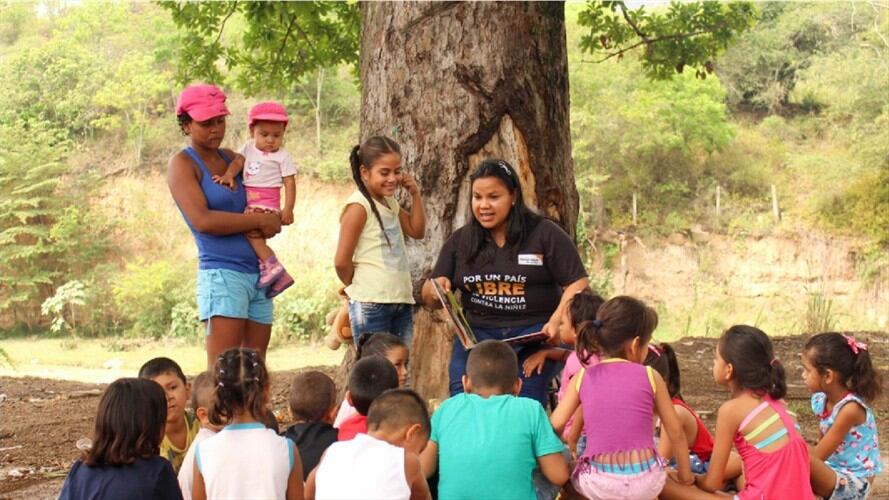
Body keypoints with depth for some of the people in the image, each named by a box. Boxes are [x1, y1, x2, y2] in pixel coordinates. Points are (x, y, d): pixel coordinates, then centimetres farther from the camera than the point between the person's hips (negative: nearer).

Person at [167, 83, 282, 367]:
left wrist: (272, 221, 2)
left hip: (256, 273, 7)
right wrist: (259, 221, -11)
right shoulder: (183, 164, -3)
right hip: (222, 273, -7)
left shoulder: (230, 157, 16)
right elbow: (202, 220, -16)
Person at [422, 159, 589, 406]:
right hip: (475, 337, 3)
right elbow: (430, 299, 15)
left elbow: (577, 284, -3)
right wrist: (435, 289, -11)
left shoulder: (545, 235, 0)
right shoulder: (460, 241, 11)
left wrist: (556, 322, -21)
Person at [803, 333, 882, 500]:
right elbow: (824, 450, 5)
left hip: (853, 483, -8)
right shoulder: (821, 399, 0)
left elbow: (818, 455, -20)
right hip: (833, 473, 8)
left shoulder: (851, 408, -22)